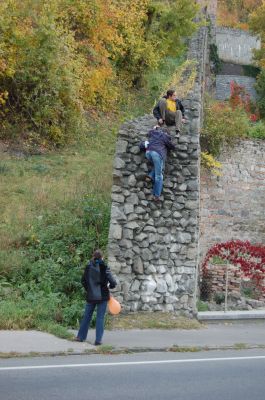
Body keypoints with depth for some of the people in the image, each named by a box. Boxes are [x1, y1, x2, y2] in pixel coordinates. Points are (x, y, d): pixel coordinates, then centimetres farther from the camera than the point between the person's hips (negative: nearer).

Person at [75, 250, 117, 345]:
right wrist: (110, 286, 7)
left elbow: (83, 281, 11)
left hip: (90, 296, 3)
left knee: (87, 316, 14)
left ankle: (81, 336, 20)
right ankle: (98, 340, 1)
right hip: (102, 296, -3)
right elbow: (113, 283, -14)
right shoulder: (104, 268, -11)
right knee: (100, 318, 3)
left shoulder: (88, 267, 0)